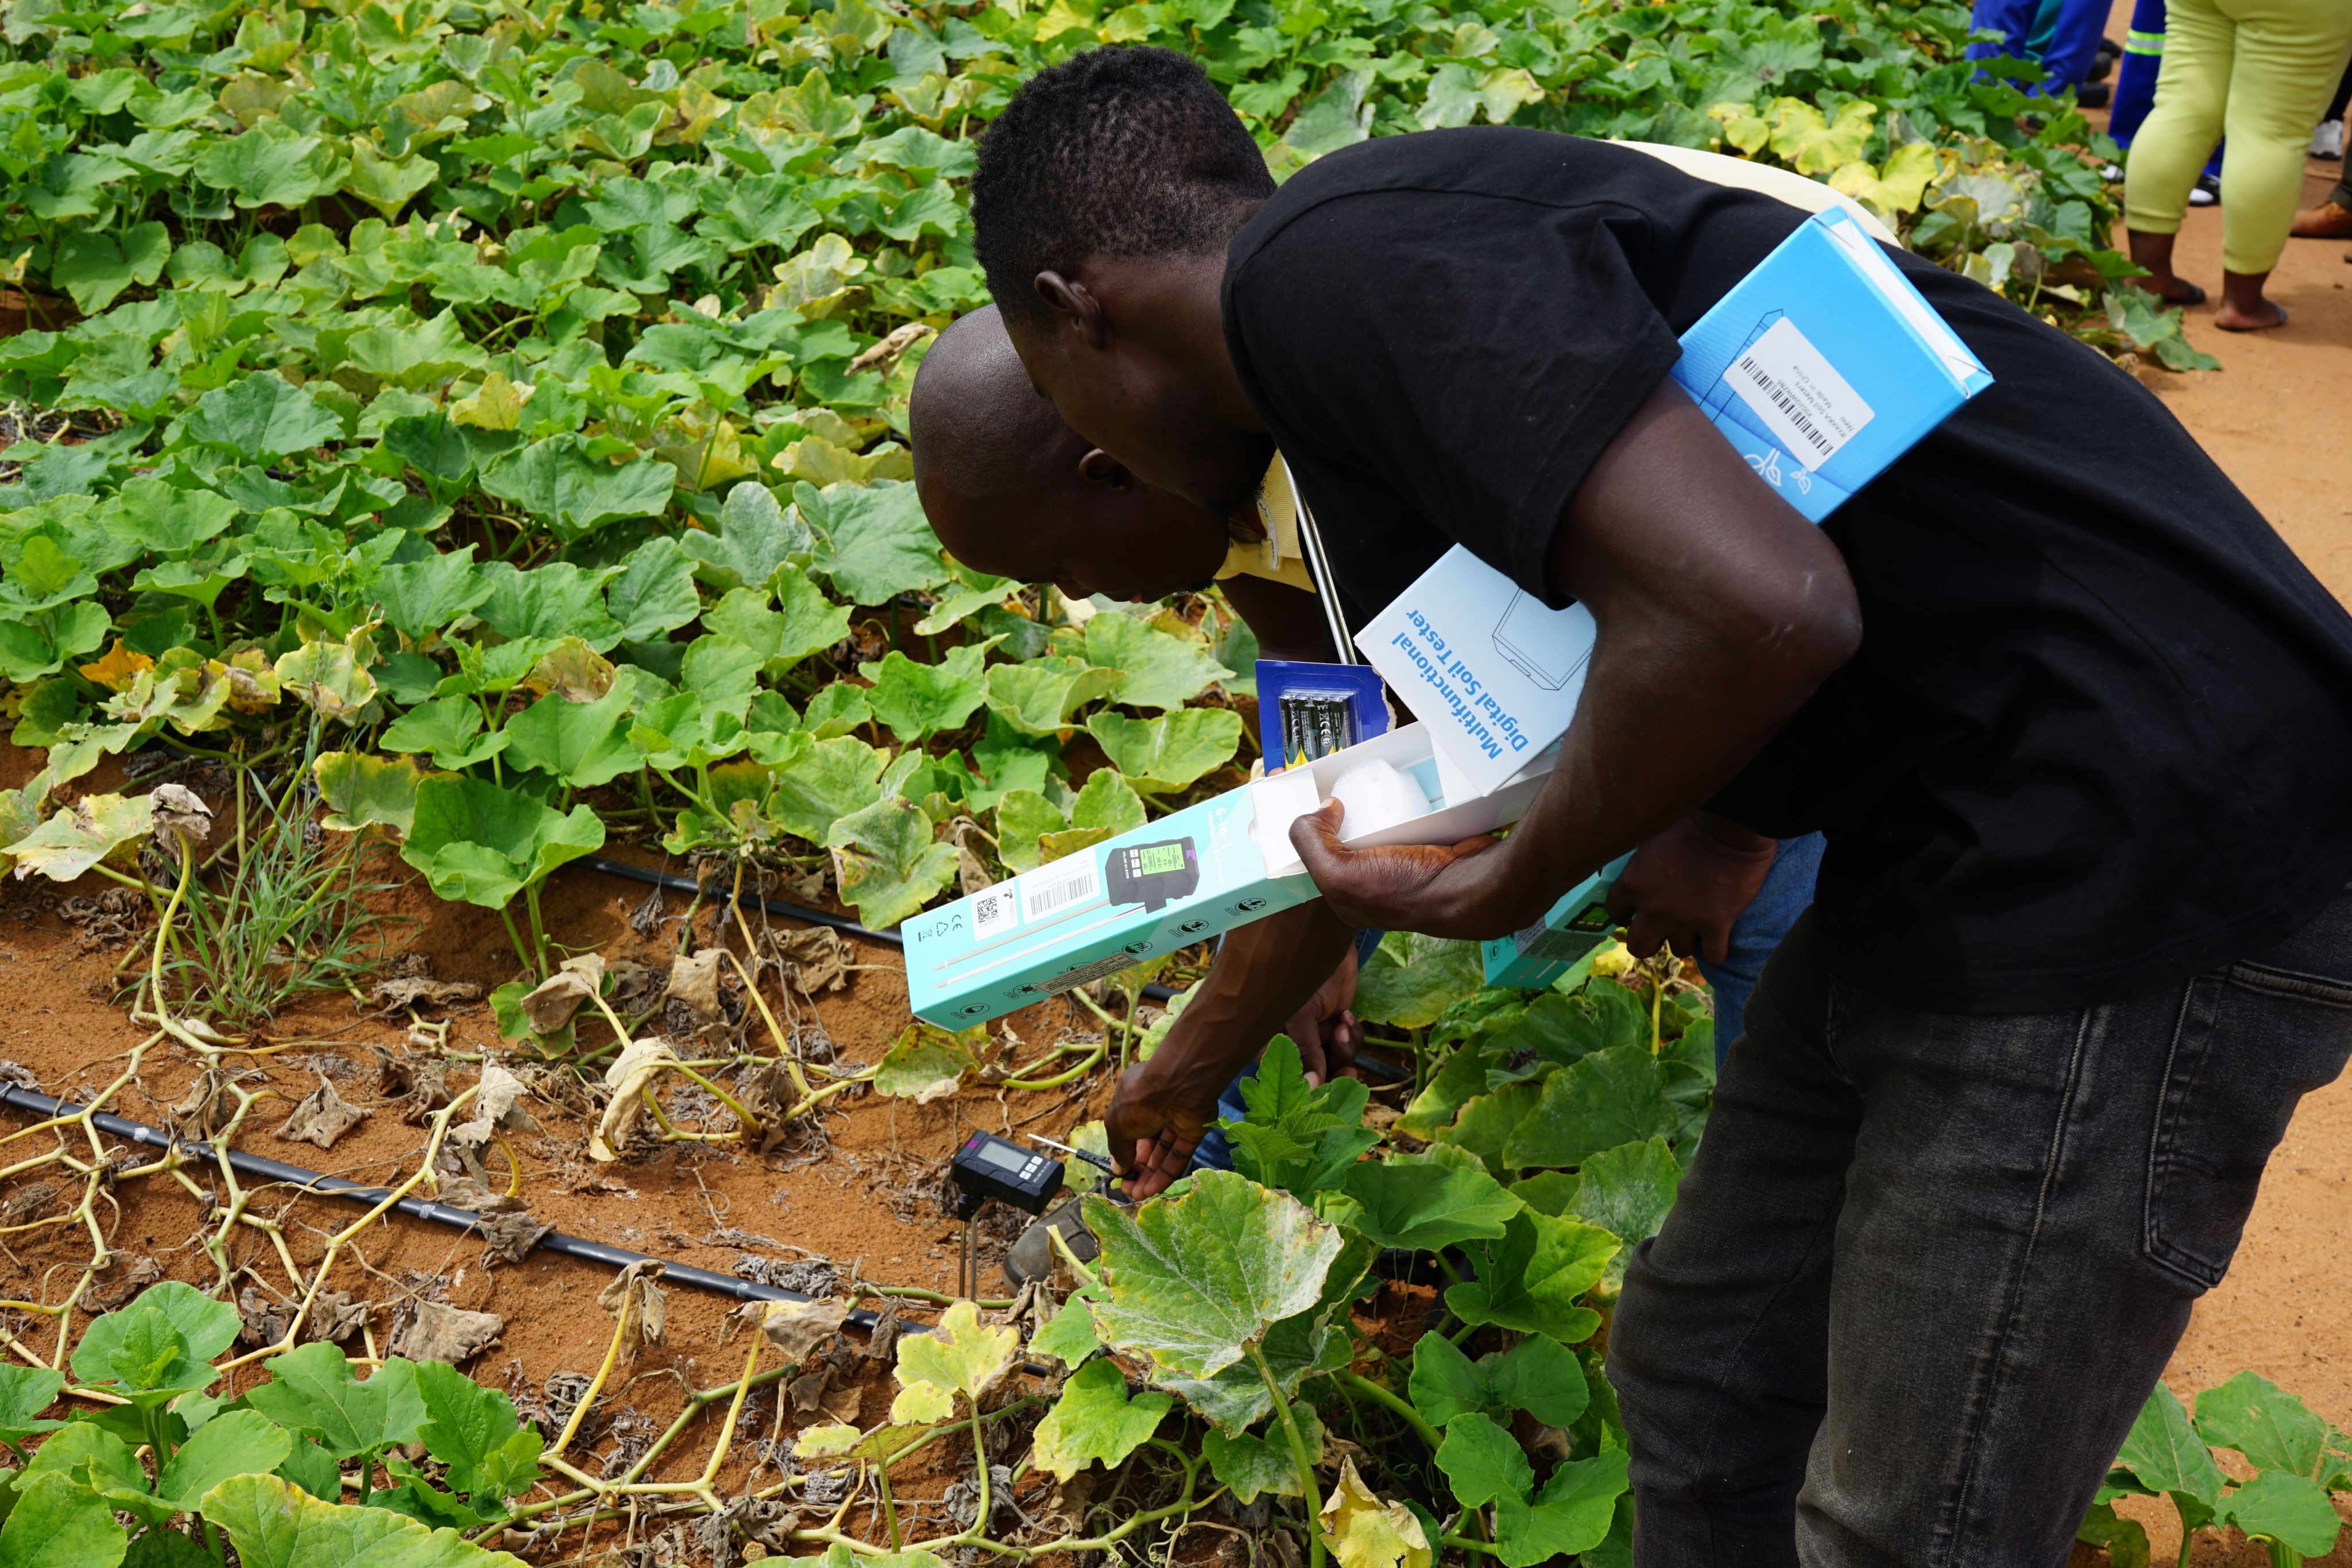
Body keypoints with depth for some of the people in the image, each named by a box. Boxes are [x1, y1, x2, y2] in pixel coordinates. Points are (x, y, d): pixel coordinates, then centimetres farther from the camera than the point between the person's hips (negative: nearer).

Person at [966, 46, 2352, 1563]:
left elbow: (1756, 604, -31)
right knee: (1703, 1378, 20)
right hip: (1956, 834, 10)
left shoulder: (1331, 265, -17)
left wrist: (1505, 886, -13)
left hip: (2143, 853, -10)